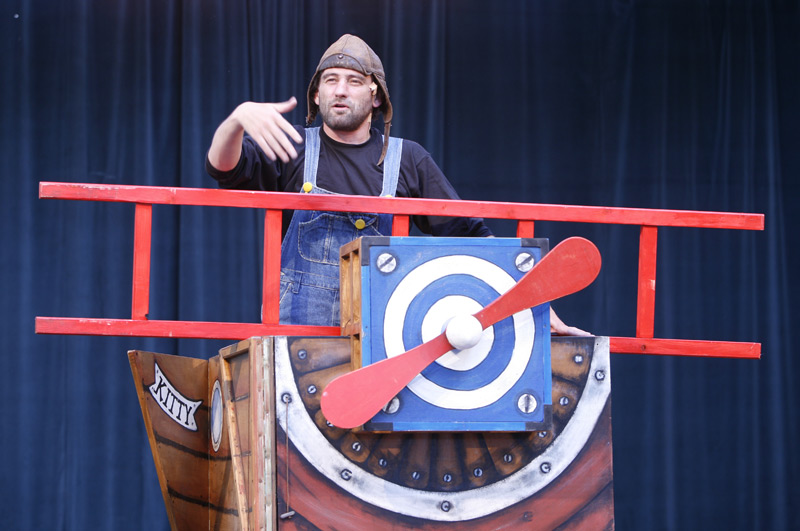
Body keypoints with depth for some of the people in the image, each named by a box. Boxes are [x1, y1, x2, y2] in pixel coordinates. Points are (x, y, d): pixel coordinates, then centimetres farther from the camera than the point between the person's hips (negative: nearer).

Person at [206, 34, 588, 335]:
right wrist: (239, 118, -29)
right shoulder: (292, 148, 9)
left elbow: (468, 235, 13)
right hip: (296, 333, -1)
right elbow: (224, 167, -6)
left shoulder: (408, 161, 12)